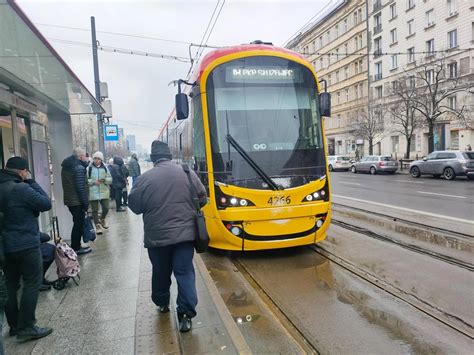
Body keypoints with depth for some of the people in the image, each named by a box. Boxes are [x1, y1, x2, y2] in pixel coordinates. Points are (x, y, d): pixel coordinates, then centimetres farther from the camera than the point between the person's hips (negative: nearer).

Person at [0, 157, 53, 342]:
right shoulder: (21, 188, -20)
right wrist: (31, 181, -8)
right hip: (25, 244, -8)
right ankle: (26, 328, 6)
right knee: (32, 283, 2)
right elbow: (46, 204, -13)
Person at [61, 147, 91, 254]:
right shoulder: (79, 167, -18)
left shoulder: (66, 167, 12)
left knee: (77, 223, 19)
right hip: (77, 201, -9)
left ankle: (75, 246, 27)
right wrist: (85, 203, -18)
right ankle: (76, 248, 9)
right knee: (79, 224, 2)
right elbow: (81, 187, -21)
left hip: (69, 200, 9)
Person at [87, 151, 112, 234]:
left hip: (104, 192, 2)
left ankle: (102, 219, 32)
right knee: (95, 210, 2)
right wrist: (93, 181, -17)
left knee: (106, 208, 3)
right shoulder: (89, 168, -3)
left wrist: (105, 180, -13)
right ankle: (97, 225, 14)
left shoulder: (105, 168, 5)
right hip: (93, 193, -2)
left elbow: (110, 179, 7)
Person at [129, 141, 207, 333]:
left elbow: (135, 206, -1)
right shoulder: (187, 173, -3)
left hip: (157, 236, 0)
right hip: (185, 233, 1)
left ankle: (162, 303, 38)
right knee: (185, 272, 6)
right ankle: (186, 313, 0)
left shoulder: (145, 178, -9)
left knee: (160, 272, 19)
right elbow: (202, 198, 8)